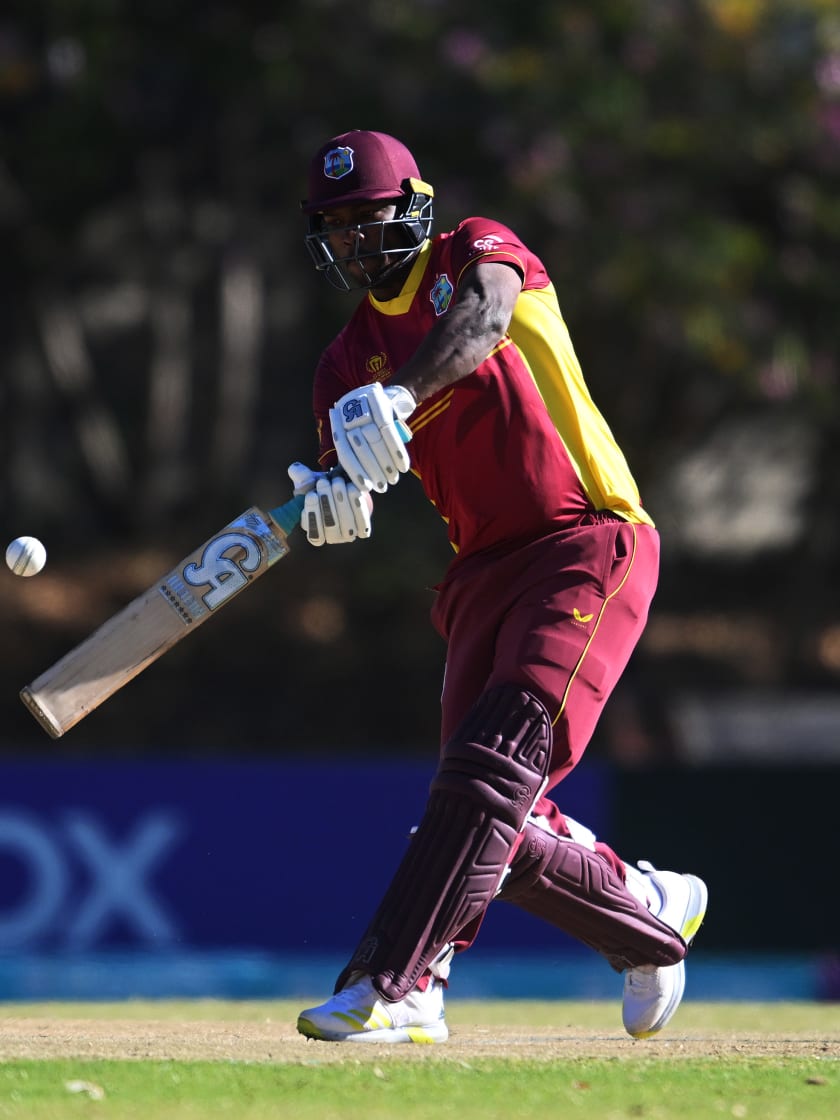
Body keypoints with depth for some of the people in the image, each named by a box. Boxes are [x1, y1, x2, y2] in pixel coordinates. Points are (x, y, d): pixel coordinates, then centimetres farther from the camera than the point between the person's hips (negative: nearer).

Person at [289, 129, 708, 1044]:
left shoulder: (476, 251, 1)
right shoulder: (347, 361, 15)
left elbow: (481, 321, -23)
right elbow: (348, 469, 1)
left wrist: (395, 398, -42)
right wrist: (332, 501, -25)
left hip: (588, 547, -6)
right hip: (483, 574, 6)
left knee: (497, 759, -22)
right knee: (503, 833, -1)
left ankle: (390, 987, -27)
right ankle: (653, 909, 25)